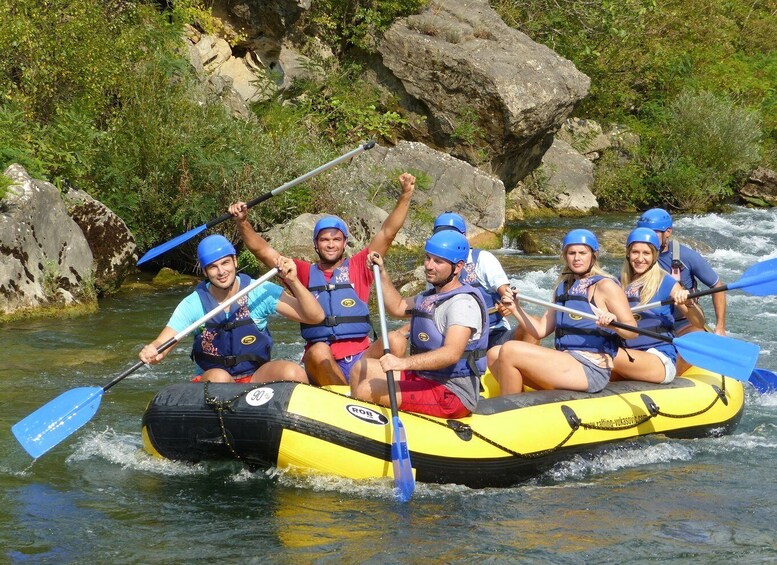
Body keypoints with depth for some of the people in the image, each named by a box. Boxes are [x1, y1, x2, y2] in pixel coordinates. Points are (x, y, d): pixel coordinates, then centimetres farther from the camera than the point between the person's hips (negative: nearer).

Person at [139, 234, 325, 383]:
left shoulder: (260, 292, -5)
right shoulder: (193, 304, -5)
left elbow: (315, 317, -9)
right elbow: (162, 344, -11)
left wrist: (293, 281, -24)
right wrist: (151, 352, -35)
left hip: (257, 379, 1)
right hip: (211, 382, -1)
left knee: (293, 373, -30)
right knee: (218, 377, -36)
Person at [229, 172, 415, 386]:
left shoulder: (358, 266, 15)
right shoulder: (304, 272, 17)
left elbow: (387, 233, 7)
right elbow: (261, 249, 13)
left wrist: (405, 195, -4)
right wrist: (243, 222, -3)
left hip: (360, 360, 1)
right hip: (321, 366, -1)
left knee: (394, 340, -27)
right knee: (318, 351, -35)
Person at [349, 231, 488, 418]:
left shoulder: (463, 303, -17)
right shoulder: (431, 297, 16)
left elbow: (452, 353, -33)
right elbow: (398, 307, 35)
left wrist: (404, 363, -43)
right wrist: (381, 273, 23)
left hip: (453, 396, -10)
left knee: (367, 390, -22)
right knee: (361, 368, 12)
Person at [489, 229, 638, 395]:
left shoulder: (604, 285, -4)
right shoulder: (563, 288, 19)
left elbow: (632, 331, -9)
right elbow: (541, 330, 17)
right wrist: (516, 309, 5)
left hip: (591, 370, -8)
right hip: (565, 361, 8)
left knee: (509, 351, -19)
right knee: (495, 355, 1)